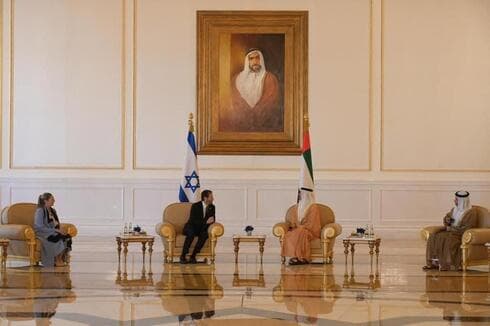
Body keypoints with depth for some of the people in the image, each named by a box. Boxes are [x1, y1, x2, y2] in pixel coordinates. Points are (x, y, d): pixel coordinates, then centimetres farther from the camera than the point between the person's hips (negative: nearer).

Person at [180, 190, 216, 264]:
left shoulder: (212, 207, 3)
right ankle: (183, 256, -29)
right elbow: (193, 221, -21)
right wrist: (205, 222, -31)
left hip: (201, 229, 4)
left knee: (205, 234, -31)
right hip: (191, 227, -4)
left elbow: (213, 219, 7)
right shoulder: (195, 206, -13)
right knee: (191, 234, -38)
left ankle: (193, 256, -30)